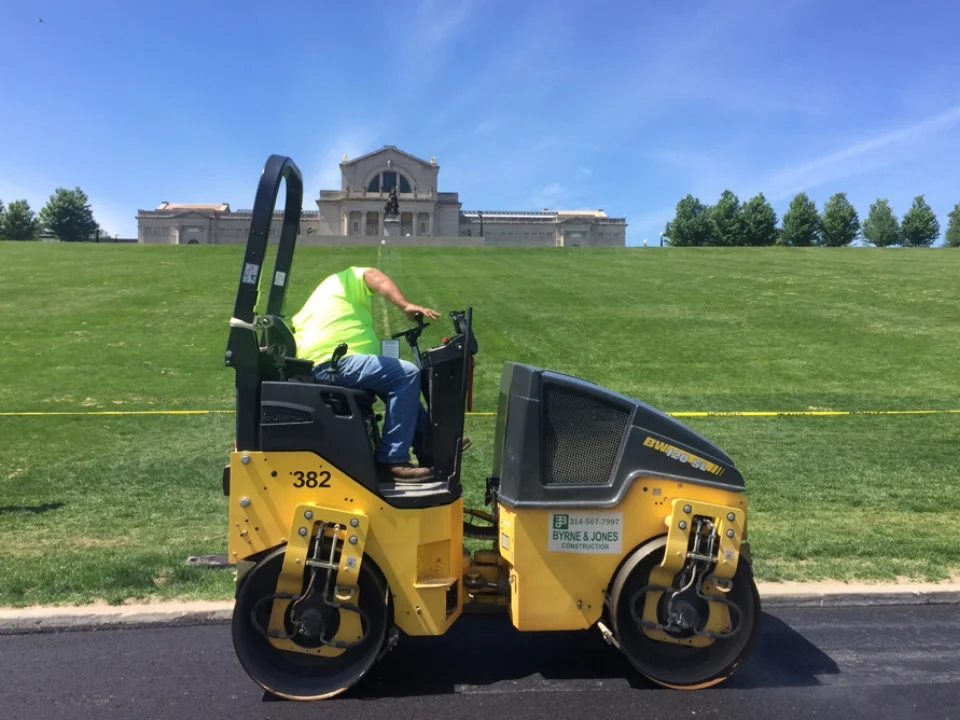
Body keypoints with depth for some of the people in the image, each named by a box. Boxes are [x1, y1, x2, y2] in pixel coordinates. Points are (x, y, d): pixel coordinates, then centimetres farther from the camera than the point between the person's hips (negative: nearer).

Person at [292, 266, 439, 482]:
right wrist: (406, 306, -25)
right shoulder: (347, 279, 12)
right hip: (331, 363, -10)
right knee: (407, 374, -19)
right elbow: (374, 277, -11)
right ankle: (392, 461, -19)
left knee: (397, 377, 22)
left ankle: (429, 446, 21)